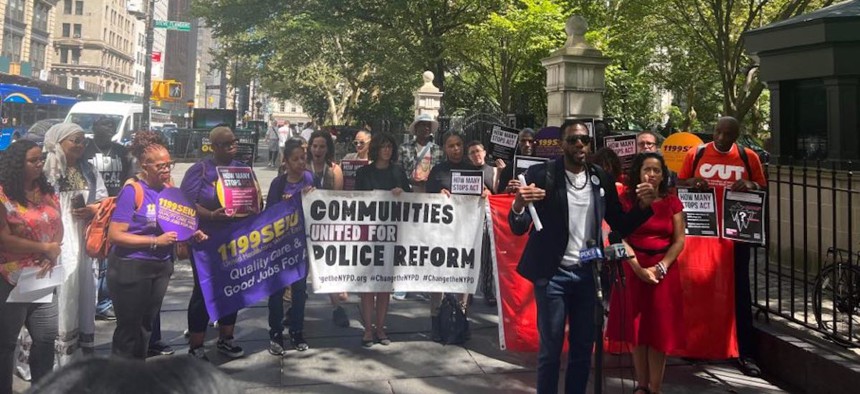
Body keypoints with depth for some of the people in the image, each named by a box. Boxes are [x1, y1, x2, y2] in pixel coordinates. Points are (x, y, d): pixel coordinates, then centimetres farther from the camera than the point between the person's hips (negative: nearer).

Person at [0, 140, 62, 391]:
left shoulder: (47, 192, 8)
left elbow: (58, 227, 10)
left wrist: (53, 251, -10)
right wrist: (44, 248, -14)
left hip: (43, 278, 6)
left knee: (47, 337, 9)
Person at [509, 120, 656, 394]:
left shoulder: (602, 179, 6)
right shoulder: (541, 174, -7)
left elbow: (621, 226, 12)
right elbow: (519, 229, -8)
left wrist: (644, 206, -7)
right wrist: (518, 205, -30)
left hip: (588, 273, 4)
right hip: (553, 274, -4)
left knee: (584, 347, 13)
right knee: (550, 348, 4)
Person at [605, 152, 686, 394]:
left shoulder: (672, 203, 6)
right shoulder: (626, 200, 2)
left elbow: (679, 241, 2)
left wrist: (660, 268, -11)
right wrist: (638, 267, -15)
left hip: (664, 271, 1)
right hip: (634, 270, -1)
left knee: (660, 331, 1)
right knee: (637, 329, 4)